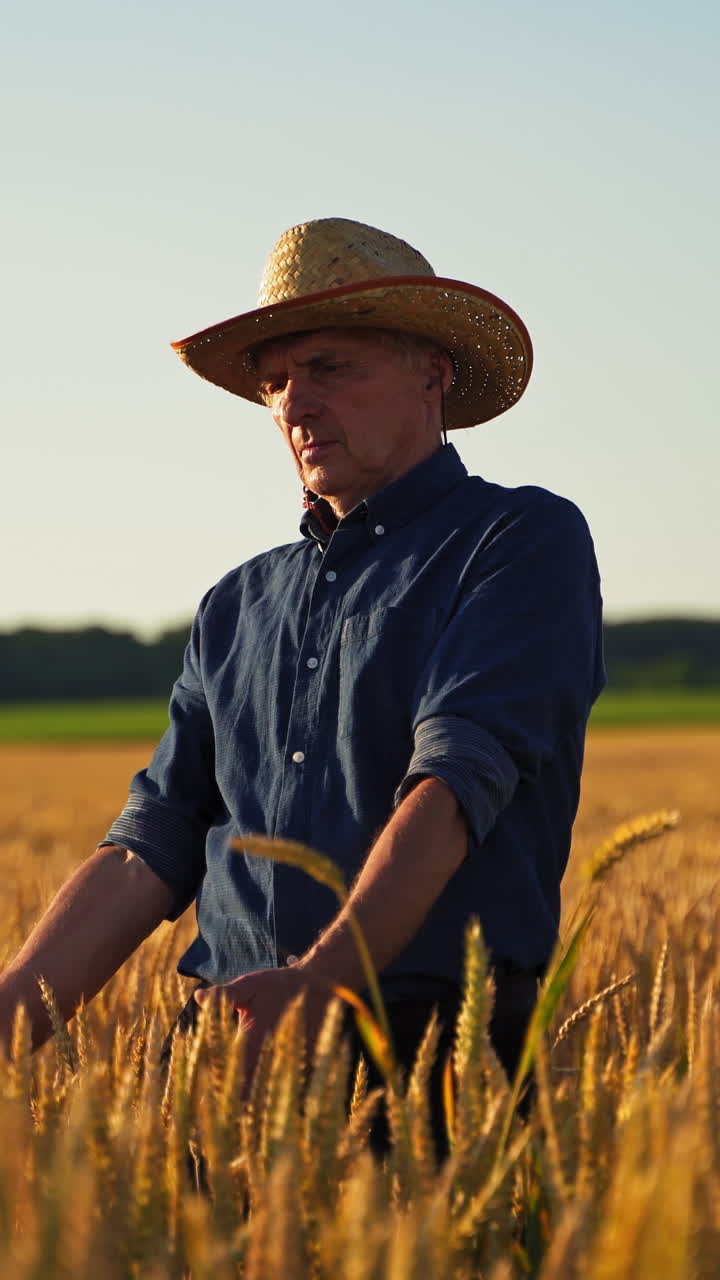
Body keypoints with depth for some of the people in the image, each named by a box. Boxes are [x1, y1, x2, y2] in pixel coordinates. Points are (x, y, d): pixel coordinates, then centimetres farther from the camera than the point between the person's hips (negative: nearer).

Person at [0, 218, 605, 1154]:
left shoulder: (524, 543, 4)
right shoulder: (240, 606, 24)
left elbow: (456, 785, -12)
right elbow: (152, 848, 18)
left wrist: (318, 981, -26)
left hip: (430, 1043, -5)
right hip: (234, 1043, 5)